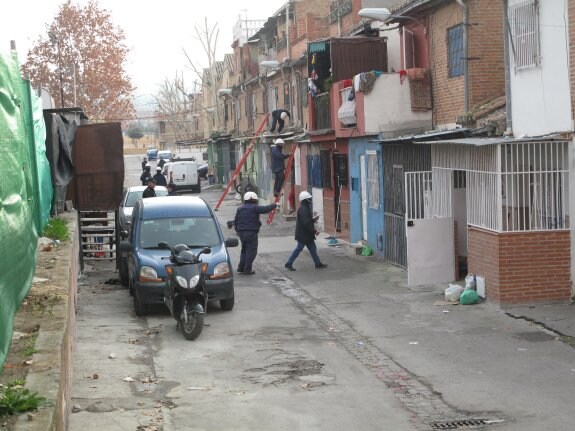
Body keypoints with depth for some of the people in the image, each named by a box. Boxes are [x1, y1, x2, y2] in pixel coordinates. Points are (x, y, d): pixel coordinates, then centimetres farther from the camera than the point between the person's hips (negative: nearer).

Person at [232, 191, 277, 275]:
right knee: (251, 251, 0)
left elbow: (236, 221, 14)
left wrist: (238, 230, 24)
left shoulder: (240, 209, 12)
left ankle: (241, 267, 19)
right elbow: (265, 209, -16)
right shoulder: (254, 208, -9)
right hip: (251, 232, -7)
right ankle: (247, 269, -1)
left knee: (244, 249, 21)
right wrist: (274, 205, -1)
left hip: (241, 232, 7)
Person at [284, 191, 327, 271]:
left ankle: (318, 263, 19)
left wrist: (313, 219, 5)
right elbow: (306, 223, -27)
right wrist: (314, 231, -22)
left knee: (313, 249, 13)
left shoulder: (305, 208, 11)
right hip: (303, 234, -10)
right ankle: (289, 264, 7)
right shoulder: (303, 210, -22)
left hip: (307, 234, 10)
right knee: (298, 249, -2)